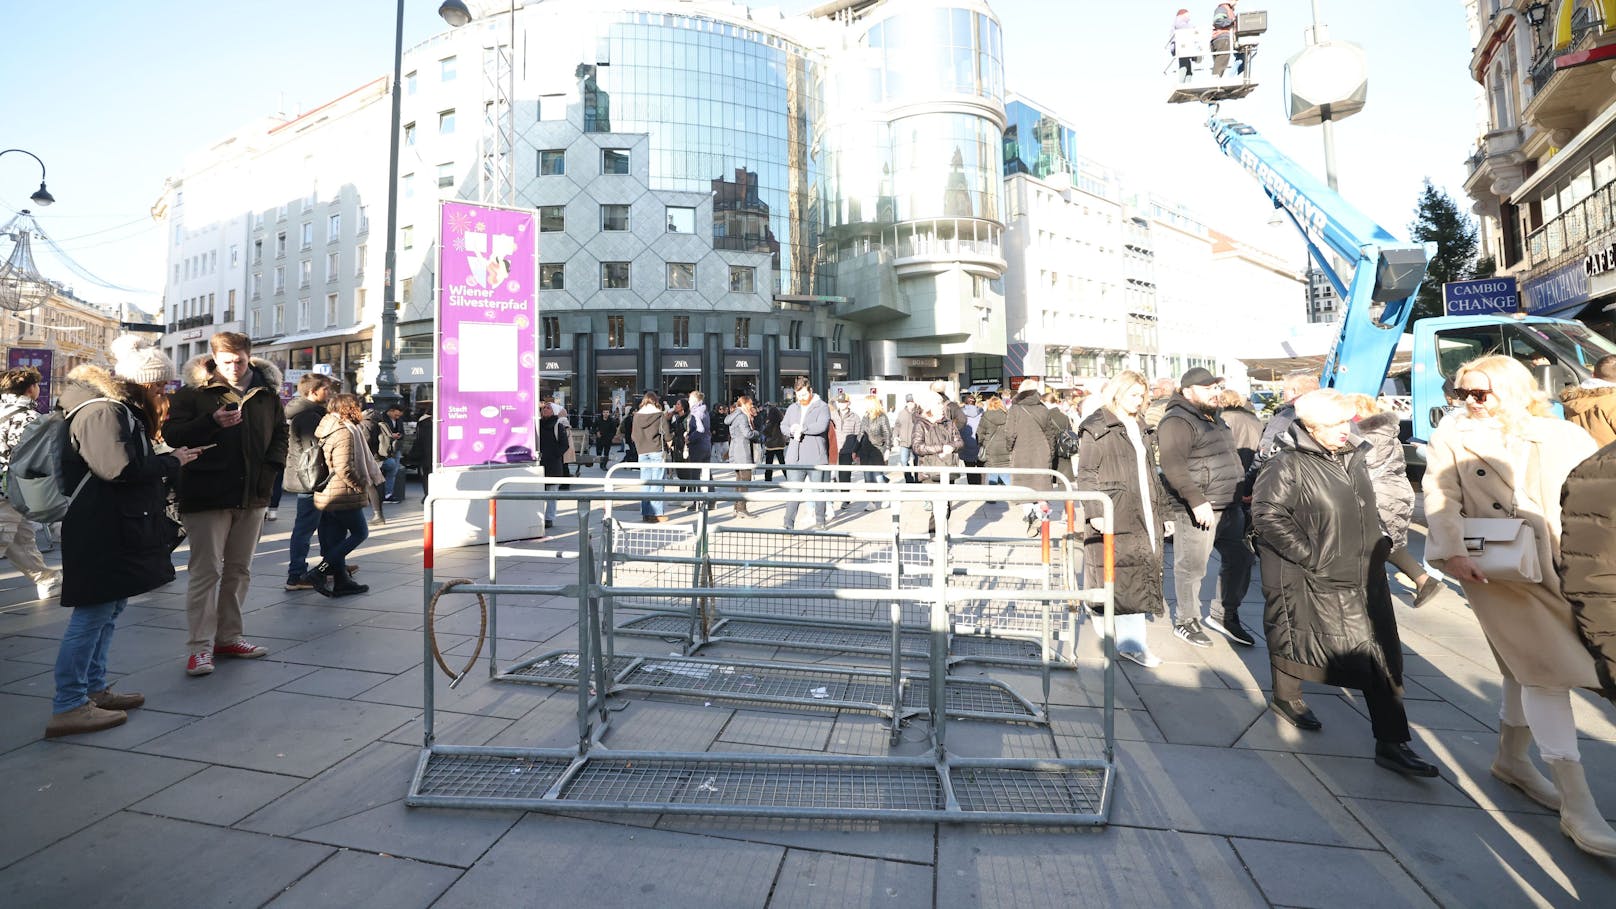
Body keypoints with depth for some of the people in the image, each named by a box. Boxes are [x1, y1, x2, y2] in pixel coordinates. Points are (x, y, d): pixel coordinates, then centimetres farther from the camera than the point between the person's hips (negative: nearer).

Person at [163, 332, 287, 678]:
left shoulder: (267, 393, 8)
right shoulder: (193, 392, -2)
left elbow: (280, 433, 17)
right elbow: (171, 434, -7)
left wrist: (271, 468, 3)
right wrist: (211, 422, -23)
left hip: (252, 495, 4)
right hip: (207, 495, -4)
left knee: (239, 570, 12)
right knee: (206, 571, -3)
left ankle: (228, 636, 24)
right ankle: (200, 646, 4)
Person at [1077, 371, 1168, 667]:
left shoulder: (1137, 426, 19)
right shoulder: (1096, 428, -5)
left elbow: (1149, 472, 23)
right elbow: (1086, 474, -10)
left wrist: (1159, 507, 20)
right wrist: (1095, 512, -17)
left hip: (1143, 515, 7)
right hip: (1114, 515, -7)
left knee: (1140, 572, 5)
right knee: (1127, 576, -5)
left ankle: (1132, 640, 13)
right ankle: (1132, 642, 3)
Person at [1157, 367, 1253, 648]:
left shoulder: (1212, 418, 18)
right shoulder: (1177, 421, -14)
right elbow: (1173, 467, -24)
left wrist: (1241, 492, 24)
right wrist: (1198, 502, -27)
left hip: (1229, 508, 10)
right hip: (1197, 511, -10)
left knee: (1240, 559, 13)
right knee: (1192, 568, 0)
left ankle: (1225, 614, 29)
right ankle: (1185, 621, 16)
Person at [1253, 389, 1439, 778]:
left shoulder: (1354, 456, 7)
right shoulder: (1289, 465, -19)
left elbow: (1366, 508, 23)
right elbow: (1266, 513, -22)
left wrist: (1378, 541, 16)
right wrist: (1307, 553, -20)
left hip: (1364, 575, 8)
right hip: (1311, 580, -7)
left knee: (1382, 657, 6)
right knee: (1295, 640, 10)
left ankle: (1391, 743, 14)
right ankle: (1285, 697, 36)